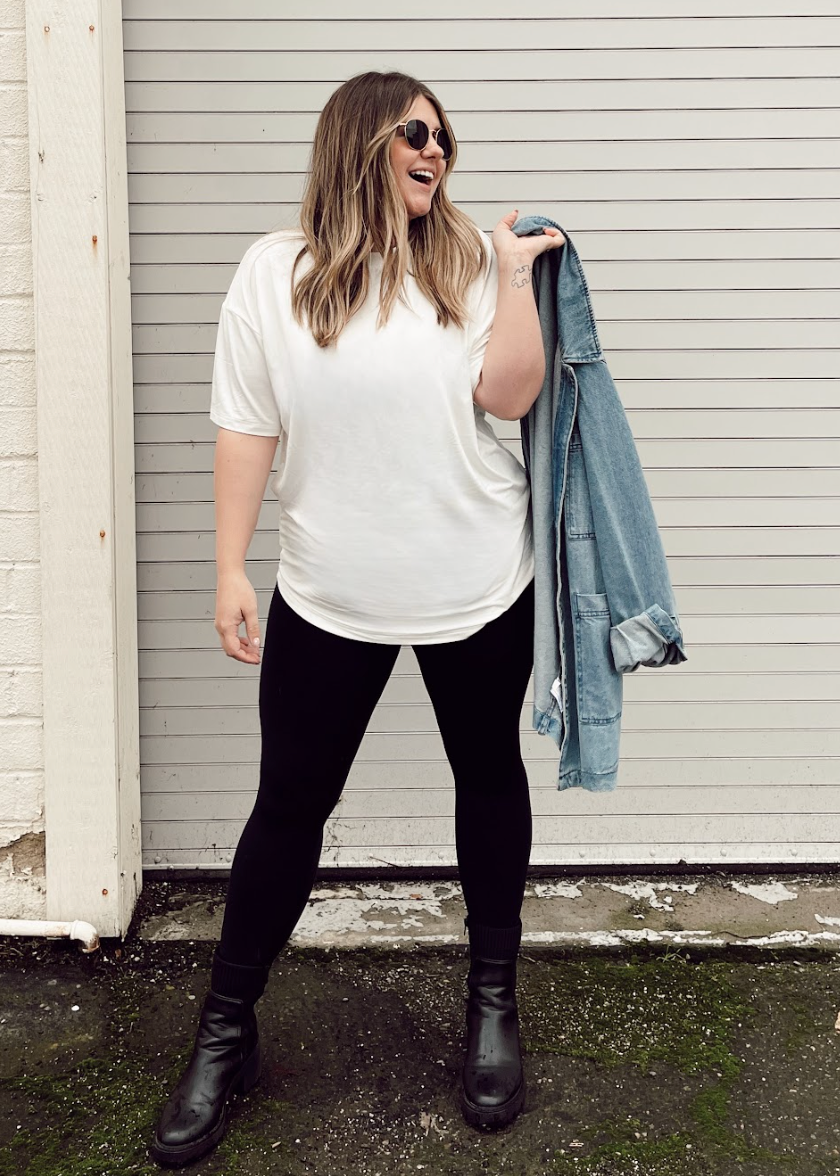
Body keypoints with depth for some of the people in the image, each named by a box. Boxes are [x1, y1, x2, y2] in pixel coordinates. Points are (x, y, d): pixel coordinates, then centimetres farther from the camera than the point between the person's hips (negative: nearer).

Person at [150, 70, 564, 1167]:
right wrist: (230, 571, -4)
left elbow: (507, 393, -8)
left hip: (478, 582, 2)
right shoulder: (274, 272, -2)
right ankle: (225, 1031, 22)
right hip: (330, 596, -1)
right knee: (291, 801, 5)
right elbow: (246, 428, -2)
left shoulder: (466, 260, 2)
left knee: (489, 775, 14)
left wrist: (517, 272, -11)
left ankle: (494, 998, 35)